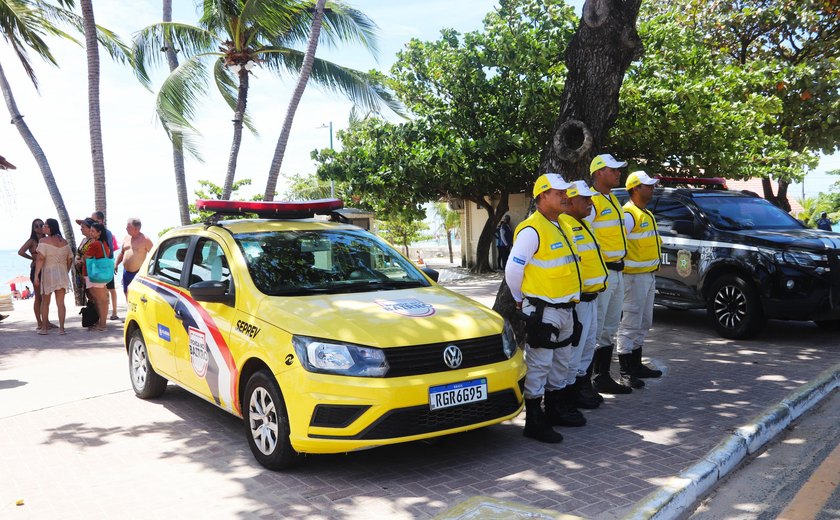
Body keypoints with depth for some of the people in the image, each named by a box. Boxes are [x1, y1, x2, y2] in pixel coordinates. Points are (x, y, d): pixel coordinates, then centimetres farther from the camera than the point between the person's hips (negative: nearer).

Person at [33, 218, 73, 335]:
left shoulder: (44, 241, -8)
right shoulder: (64, 242, 8)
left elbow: (40, 259, -15)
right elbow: (70, 259, 11)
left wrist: (36, 275, -13)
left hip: (48, 273, -4)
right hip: (62, 275, 4)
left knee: (45, 302, 10)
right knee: (60, 302, 5)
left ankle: (44, 328, 14)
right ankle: (61, 328, 2)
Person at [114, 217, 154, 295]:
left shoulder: (145, 240, -11)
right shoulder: (126, 238, 10)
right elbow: (122, 252, 23)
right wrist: (116, 264, 15)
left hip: (138, 273, -7)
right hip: (126, 272, 7)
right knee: (126, 293, 16)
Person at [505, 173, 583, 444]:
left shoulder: (560, 226, 13)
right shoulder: (531, 230, -17)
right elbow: (513, 268, -19)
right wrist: (520, 300, -6)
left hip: (564, 308, 10)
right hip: (542, 312, -10)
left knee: (560, 363, 19)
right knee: (538, 366, -4)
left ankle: (555, 410, 34)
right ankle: (534, 422, 4)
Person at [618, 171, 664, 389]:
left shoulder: (646, 214, 17)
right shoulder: (628, 214, -16)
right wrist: (622, 265, -20)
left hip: (649, 276, 10)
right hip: (635, 277, -10)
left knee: (643, 324, 17)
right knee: (630, 325, -7)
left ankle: (636, 365, 27)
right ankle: (626, 372, -2)